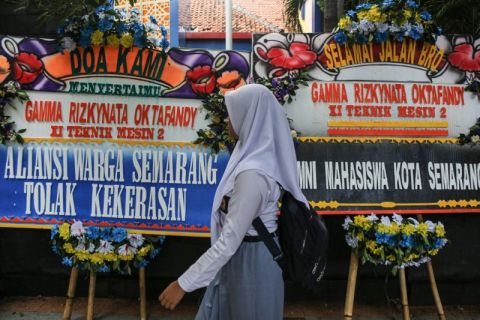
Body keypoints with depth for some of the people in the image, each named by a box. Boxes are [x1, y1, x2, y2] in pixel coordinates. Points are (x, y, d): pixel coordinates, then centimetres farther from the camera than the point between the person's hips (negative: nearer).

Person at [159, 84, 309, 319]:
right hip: (239, 260, 9)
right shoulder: (258, 156, 1)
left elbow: (229, 241, -27)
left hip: (250, 263, -9)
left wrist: (184, 283, -21)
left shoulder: (253, 173, -29)